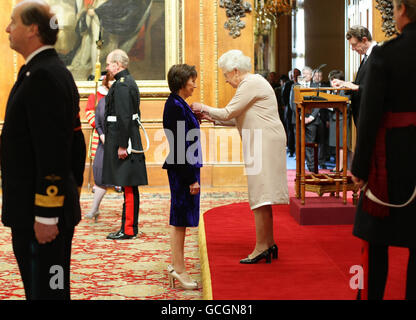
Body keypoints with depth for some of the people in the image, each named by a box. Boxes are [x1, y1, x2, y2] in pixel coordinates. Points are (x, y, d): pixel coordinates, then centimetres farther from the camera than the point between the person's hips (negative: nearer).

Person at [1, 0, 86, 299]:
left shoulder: (42, 76, -18)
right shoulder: (58, 72, 15)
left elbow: (52, 151, -23)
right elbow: (76, 143, 19)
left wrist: (45, 215, -22)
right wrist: (73, 194, 23)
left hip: (38, 212, -10)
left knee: (45, 291, -2)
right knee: (54, 288, 17)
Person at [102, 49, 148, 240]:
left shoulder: (121, 85, -15)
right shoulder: (129, 82, 17)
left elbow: (124, 118, -22)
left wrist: (122, 145, -22)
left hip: (122, 139, -10)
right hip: (129, 139, 10)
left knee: (128, 186, -6)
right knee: (130, 186, 12)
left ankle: (128, 230, -3)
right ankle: (131, 227, 19)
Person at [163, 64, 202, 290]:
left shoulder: (177, 104, 13)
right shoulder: (175, 106, -18)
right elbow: (181, 145, -20)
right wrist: (192, 178, -20)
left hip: (183, 169, 10)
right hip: (183, 170, -10)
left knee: (180, 219, 14)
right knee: (180, 219, -2)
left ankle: (176, 266, 23)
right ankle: (178, 268, 6)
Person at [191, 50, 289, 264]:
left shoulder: (251, 84, -12)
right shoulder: (252, 83, 19)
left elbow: (228, 113, -14)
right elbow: (238, 117, 22)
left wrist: (204, 108, 1)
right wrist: (212, 118, 16)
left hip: (264, 142, -10)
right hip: (261, 143, 10)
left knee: (260, 196, -10)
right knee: (263, 197, 12)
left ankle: (261, 247, -10)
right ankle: (269, 244, 17)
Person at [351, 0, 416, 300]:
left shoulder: (385, 54, -11)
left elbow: (370, 115, -11)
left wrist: (360, 166, -5)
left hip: (391, 157, -3)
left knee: (376, 239, 9)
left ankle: (371, 293, 17)